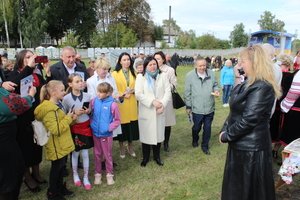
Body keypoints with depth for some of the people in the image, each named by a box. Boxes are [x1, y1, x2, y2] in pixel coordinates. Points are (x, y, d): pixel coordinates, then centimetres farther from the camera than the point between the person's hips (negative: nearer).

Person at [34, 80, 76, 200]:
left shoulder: (57, 105, 8)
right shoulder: (49, 109, -24)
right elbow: (56, 130, -29)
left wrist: (71, 119, 2)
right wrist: (68, 118, -21)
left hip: (62, 144, 9)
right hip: (56, 146, -9)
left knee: (61, 167, 20)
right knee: (56, 168, 7)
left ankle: (60, 188, 37)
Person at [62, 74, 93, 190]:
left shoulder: (87, 96, -4)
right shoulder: (66, 98, -11)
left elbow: (91, 111, 9)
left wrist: (88, 111, -12)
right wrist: (74, 113, -18)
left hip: (85, 126, 2)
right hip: (74, 127, -2)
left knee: (85, 153, 9)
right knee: (75, 153, 12)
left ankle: (86, 177, 25)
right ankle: (75, 175, 35)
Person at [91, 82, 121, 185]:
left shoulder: (112, 104, -17)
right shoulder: (94, 101, -5)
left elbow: (117, 120, -8)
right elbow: (90, 114, 8)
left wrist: (109, 128, -17)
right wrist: (92, 124, -4)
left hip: (106, 134, -3)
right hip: (95, 133, 3)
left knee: (107, 155, 13)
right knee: (97, 154, 17)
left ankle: (109, 174, 30)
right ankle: (97, 174, 34)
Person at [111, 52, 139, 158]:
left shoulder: (133, 73, 9)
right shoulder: (115, 74, -4)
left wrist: (132, 91, -9)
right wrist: (123, 94, -17)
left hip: (132, 104, 3)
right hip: (120, 104, -3)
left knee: (132, 126, 8)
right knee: (121, 125, 4)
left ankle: (130, 146, 28)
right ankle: (121, 147, 24)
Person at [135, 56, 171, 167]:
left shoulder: (163, 76, 7)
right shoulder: (140, 77, 0)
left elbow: (168, 92, 0)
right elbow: (138, 94, -10)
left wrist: (163, 104, -14)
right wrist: (152, 101, -18)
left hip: (160, 111, 2)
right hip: (146, 111, -2)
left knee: (158, 134, 10)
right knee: (146, 134, 6)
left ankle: (157, 156, 29)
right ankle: (145, 157, 25)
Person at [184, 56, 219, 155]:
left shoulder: (211, 73, -3)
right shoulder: (190, 75, -11)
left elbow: (215, 85, 14)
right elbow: (187, 92, -4)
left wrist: (216, 90, -9)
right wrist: (188, 106, 1)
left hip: (209, 108, 2)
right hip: (197, 109, -2)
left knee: (207, 128, 12)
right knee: (196, 127, 17)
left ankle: (205, 146, 33)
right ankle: (195, 140, 48)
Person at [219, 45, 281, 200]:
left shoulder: (262, 88, -23)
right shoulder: (249, 84, 9)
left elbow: (248, 120, -25)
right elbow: (235, 112, 12)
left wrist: (226, 136, -14)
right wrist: (224, 129, 0)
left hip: (250, 148, -9)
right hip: (241, 144, 9)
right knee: (236, 186, 23)